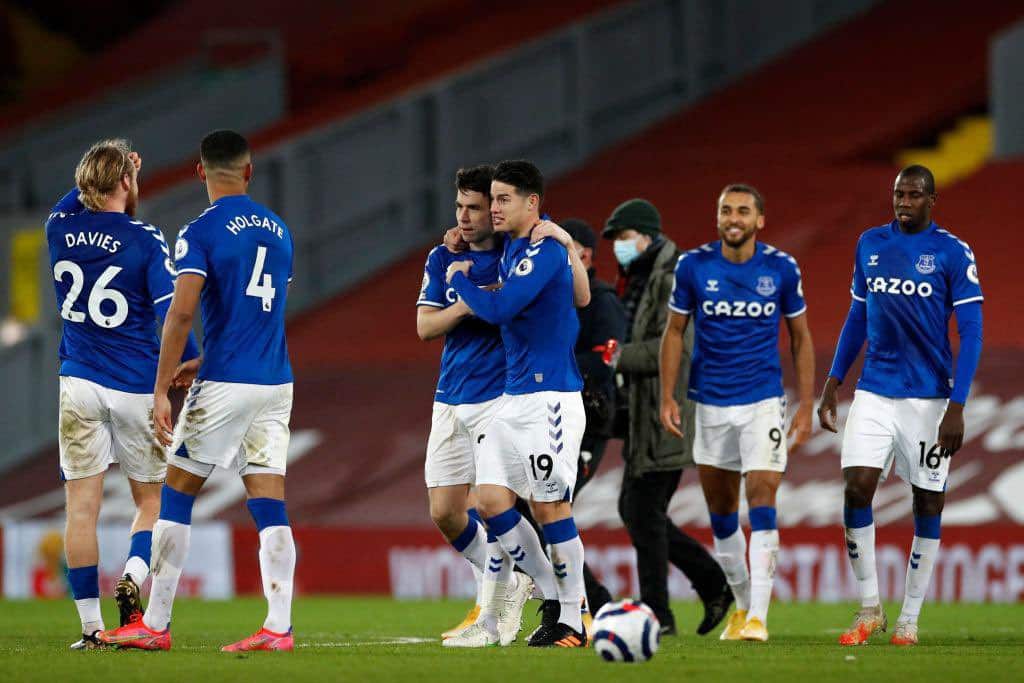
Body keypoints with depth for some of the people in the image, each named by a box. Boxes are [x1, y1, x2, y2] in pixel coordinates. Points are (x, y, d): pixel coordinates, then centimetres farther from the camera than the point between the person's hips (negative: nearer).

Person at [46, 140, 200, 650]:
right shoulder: (144, 240, -9)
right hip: (136, 388, -3)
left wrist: (106, 170, 31)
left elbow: (73, 203, 28)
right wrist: (193, 369, -3)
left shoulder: (60, 229, 2)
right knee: (151, 499, 13)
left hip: (79, 383, 3)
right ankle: (133, 575, -14)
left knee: (82, 506, 2)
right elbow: (170, 313, -13)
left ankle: (91, 626, -1)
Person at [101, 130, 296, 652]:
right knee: (269, 504, 3)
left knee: (176, 494, 4)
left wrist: (161, 390, -16)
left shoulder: (202, 232, -8)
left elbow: (182, 311, -18)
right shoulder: (278, 230, 13)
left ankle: (154, 624, 6)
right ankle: (278, 627, -5)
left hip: (226, 385, -6)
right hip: (277, 383, 6)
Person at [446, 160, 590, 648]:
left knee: (550, 508, -7)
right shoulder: (512, 247, 13)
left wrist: (460, 277, -6)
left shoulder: (546, 252, -15)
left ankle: (571, 621, 3)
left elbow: (498, 309, -23)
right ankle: (552, 598, 14)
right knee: (491, 502, 2)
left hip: (549, 397, -9)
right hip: (511, 399, 9)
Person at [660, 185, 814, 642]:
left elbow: (800, 338, 6)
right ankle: (741, 603, 26)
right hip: (710, 403, 2)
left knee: (761, 502, -14)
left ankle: (758, 616, -15)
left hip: (764, 401, -2)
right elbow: (674, 332, 6)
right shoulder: (693, 266, -3)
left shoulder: (781, 269, -3)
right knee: (721, 513, 9)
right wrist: (667, 398, -1)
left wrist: (806, 406, 1)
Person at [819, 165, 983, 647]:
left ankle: (909, 619, 13)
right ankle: (869, 608, 1)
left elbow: (970, 333, -8)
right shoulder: (870, 245, 8)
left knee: (928, 502, 3)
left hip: (929, 397, -3)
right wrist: (833, 383, 12)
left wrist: (956, 407, -15)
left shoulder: (952, 253, -6)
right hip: (874, 392, 3)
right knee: (857, 489, -11)